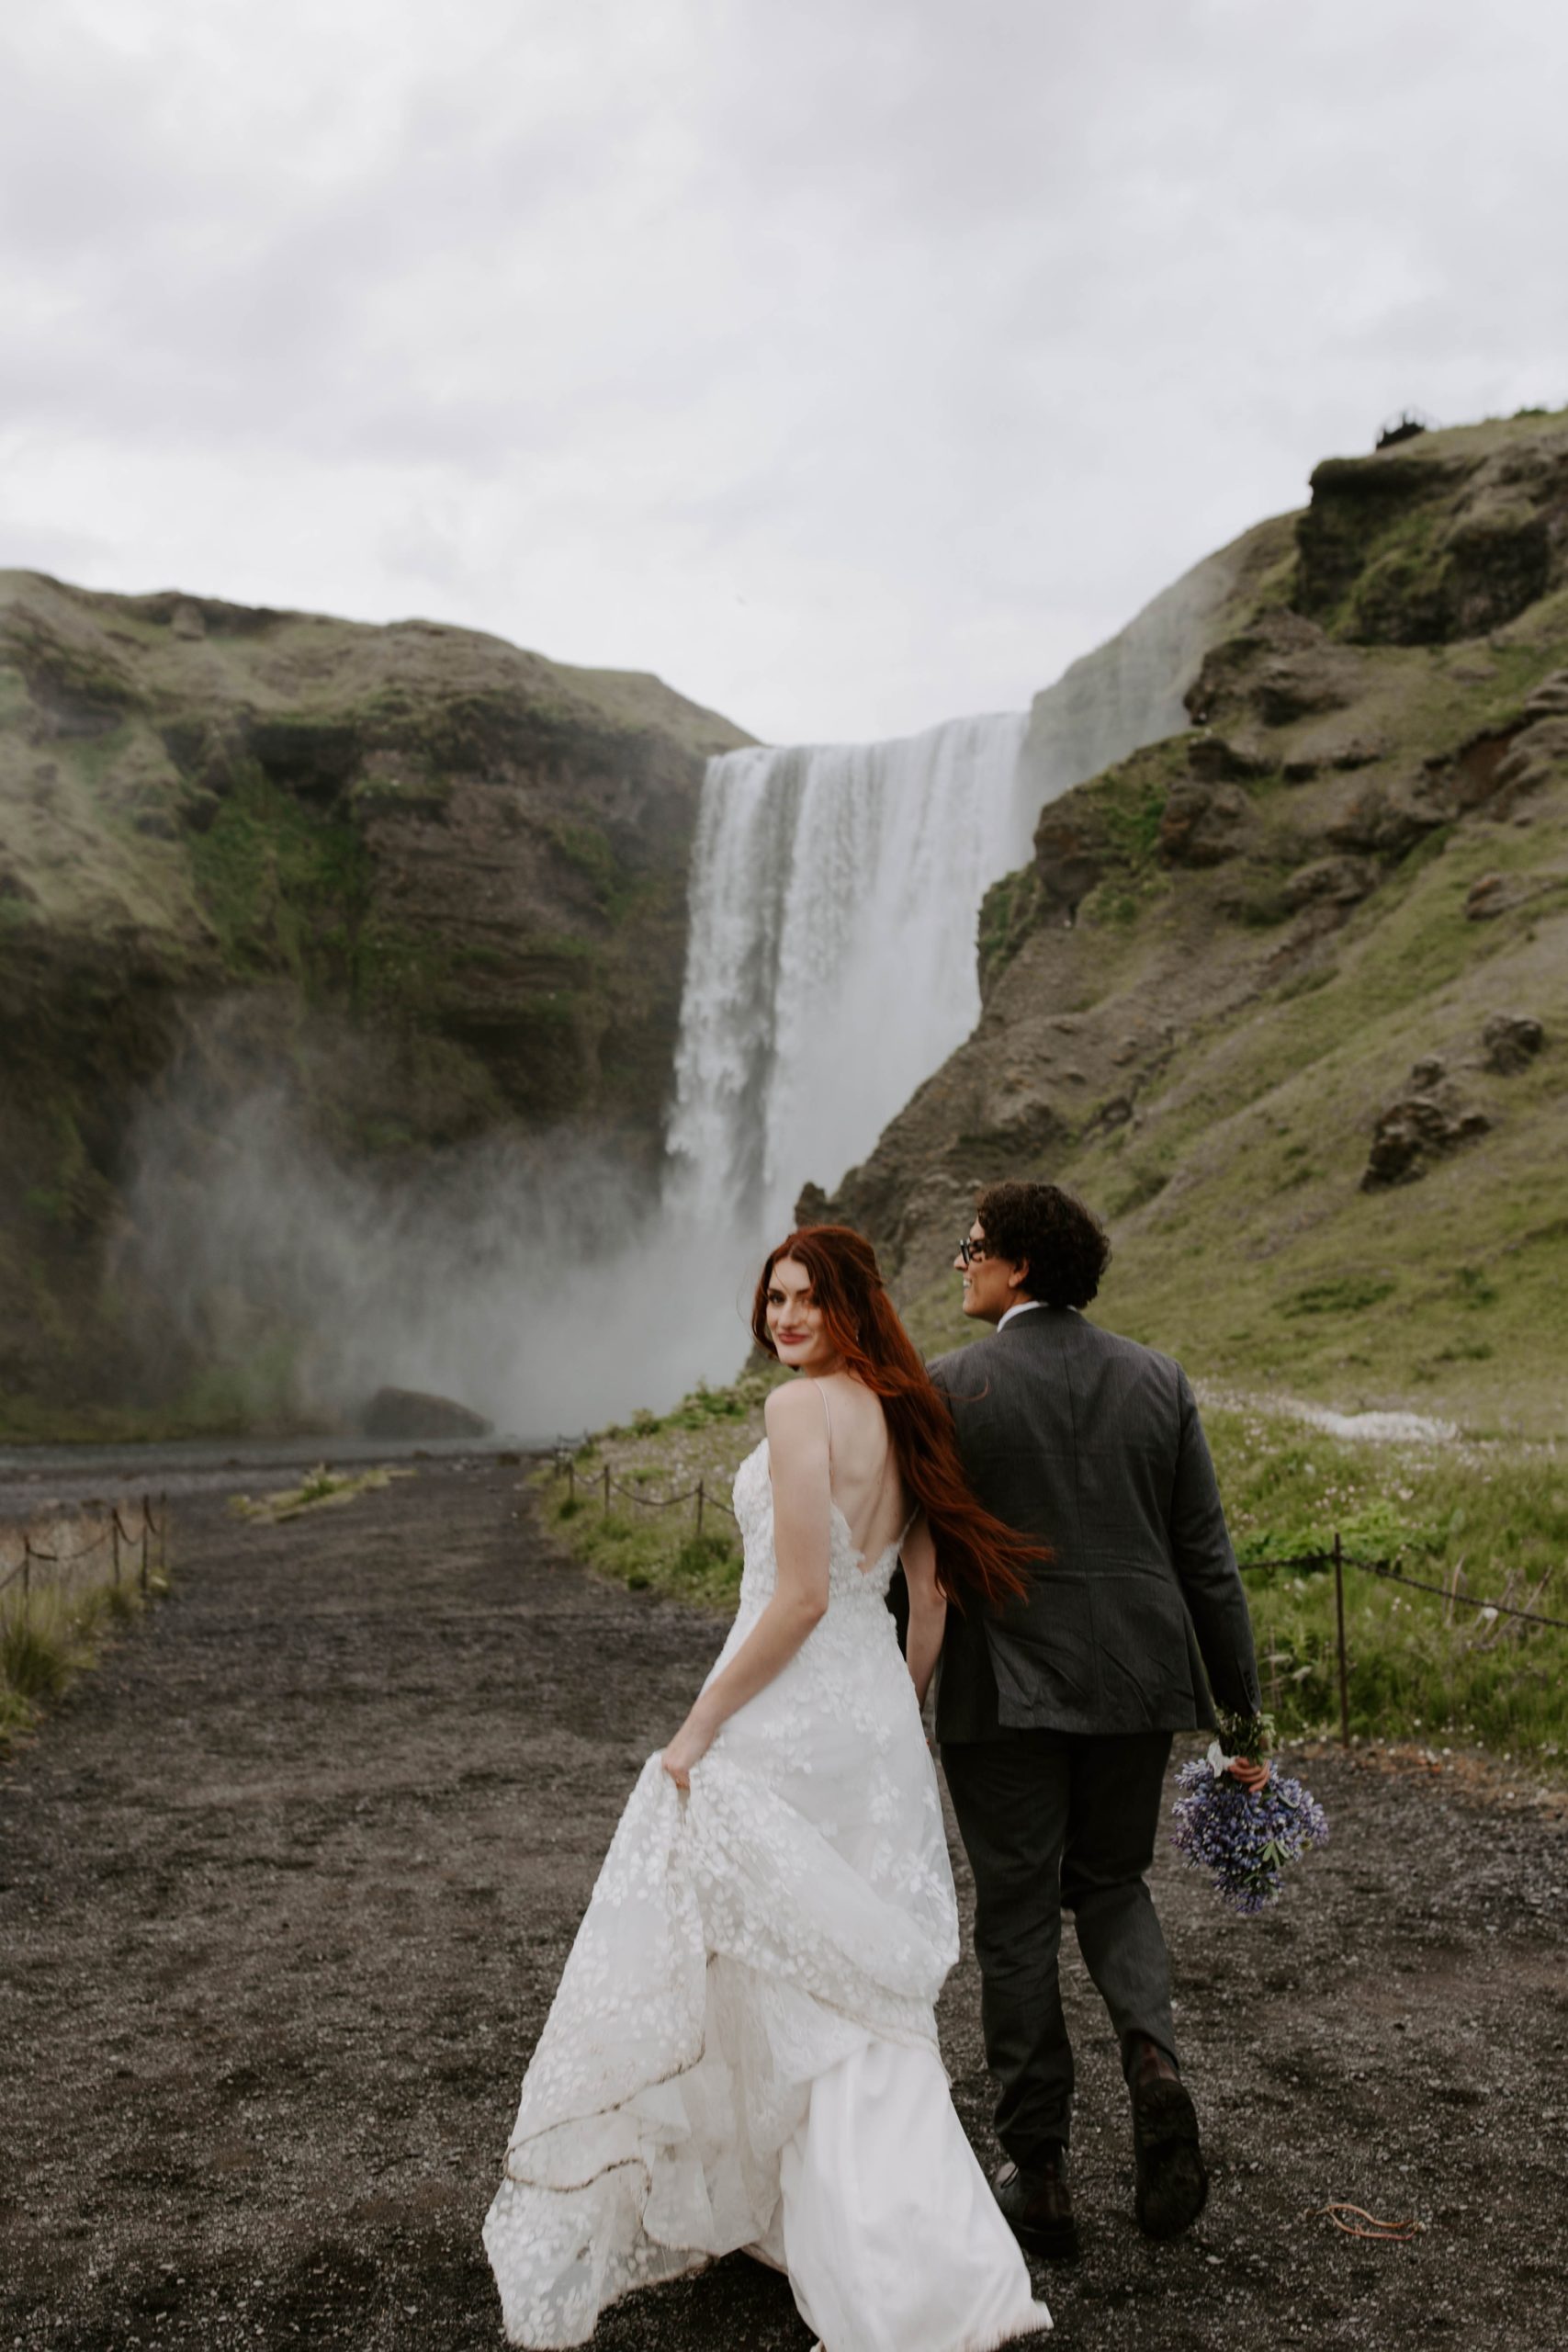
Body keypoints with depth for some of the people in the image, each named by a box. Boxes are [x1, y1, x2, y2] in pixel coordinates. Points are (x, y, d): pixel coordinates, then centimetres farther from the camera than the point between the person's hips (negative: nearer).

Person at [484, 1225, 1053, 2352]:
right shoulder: (904, 1412, 8)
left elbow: (802, 1595, -21)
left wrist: (700, 1726, -13)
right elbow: (935, 1588, 11)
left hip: (782, 1722, -8)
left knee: (708, 1962, 10)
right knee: (856, 1994, 16)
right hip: (876, 1719, 8)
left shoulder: (801, 1407, -16)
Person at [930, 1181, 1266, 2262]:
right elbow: (1206, 1556, 1)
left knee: (1017, 1924, 9)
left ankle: (1040, 2179, 16)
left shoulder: (951, 1387, -9)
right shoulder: (1157, 1379, 1)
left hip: (1004, 1692, -3)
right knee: (1112, 1884, 23)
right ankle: (1152, 2054, -2)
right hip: (1135, 1684, 4)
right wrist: (1243, 1709, 7)